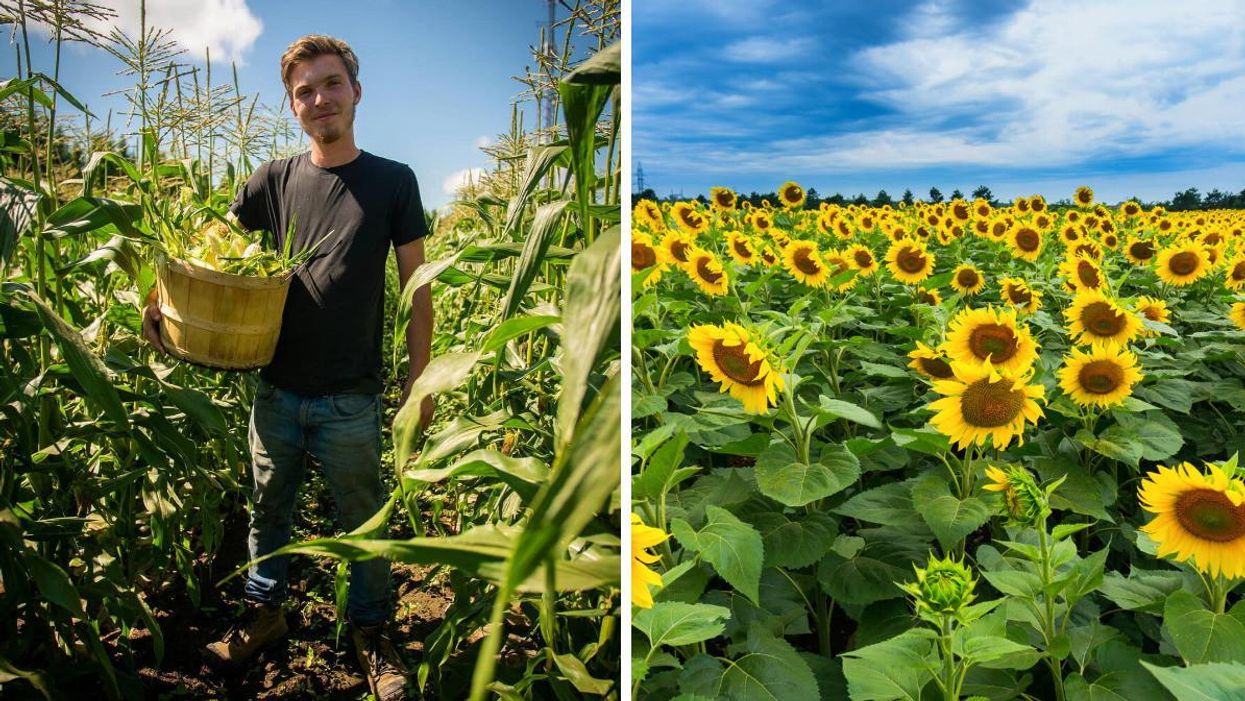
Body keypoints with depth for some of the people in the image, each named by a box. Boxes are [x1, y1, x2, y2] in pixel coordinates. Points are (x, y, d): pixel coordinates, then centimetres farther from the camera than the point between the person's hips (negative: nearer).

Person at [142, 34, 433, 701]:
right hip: (276, 390, 3)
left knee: (362, 522, 11)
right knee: (268, 510, 19)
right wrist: (164, 296, -11)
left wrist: (418, 379, -3)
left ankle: (371, 632, 30)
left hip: (350, 401, -3)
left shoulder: (391, 182, -2)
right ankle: (265, 613, 41)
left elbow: (416, 287, -1)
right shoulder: (273, 181, 4)